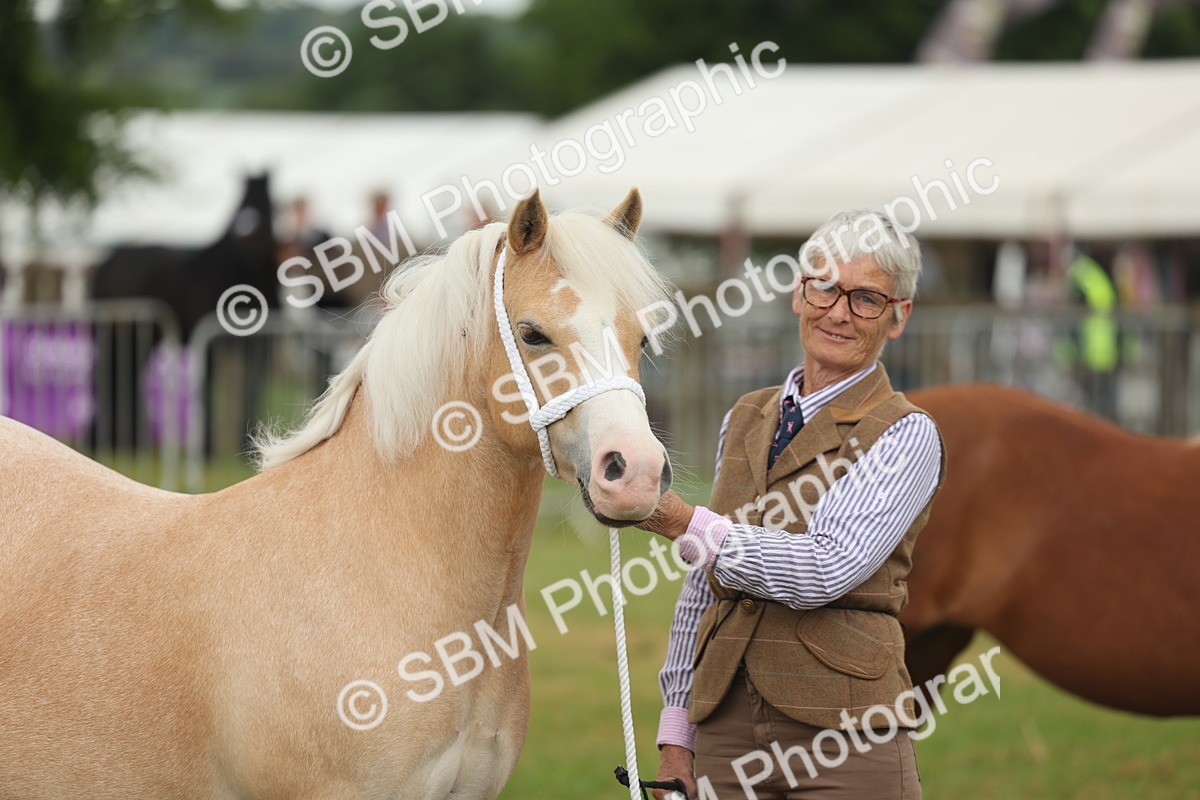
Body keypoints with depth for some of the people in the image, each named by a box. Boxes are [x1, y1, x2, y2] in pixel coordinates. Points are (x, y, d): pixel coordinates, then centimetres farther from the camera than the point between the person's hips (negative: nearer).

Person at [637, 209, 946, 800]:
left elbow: (826, 570, -18)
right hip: (726, 725, 5)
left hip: (840, 732, -5)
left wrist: (684, 524, -19)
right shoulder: (745, 420, 13)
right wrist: (676, 736, 12)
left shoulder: (906, 435, -5)